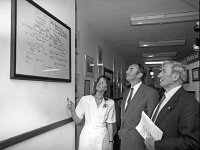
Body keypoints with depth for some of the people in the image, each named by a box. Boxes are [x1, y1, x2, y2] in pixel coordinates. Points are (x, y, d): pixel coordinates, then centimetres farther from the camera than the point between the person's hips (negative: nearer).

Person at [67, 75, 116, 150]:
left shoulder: (110, 103, -3)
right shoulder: (85, 99, -5)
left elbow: (109, 124, 2)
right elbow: (77, 121, -3)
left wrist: (111, 141, 1)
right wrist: (72, 110, -20)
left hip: (102, 137, 1)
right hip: (87, 136, 0)